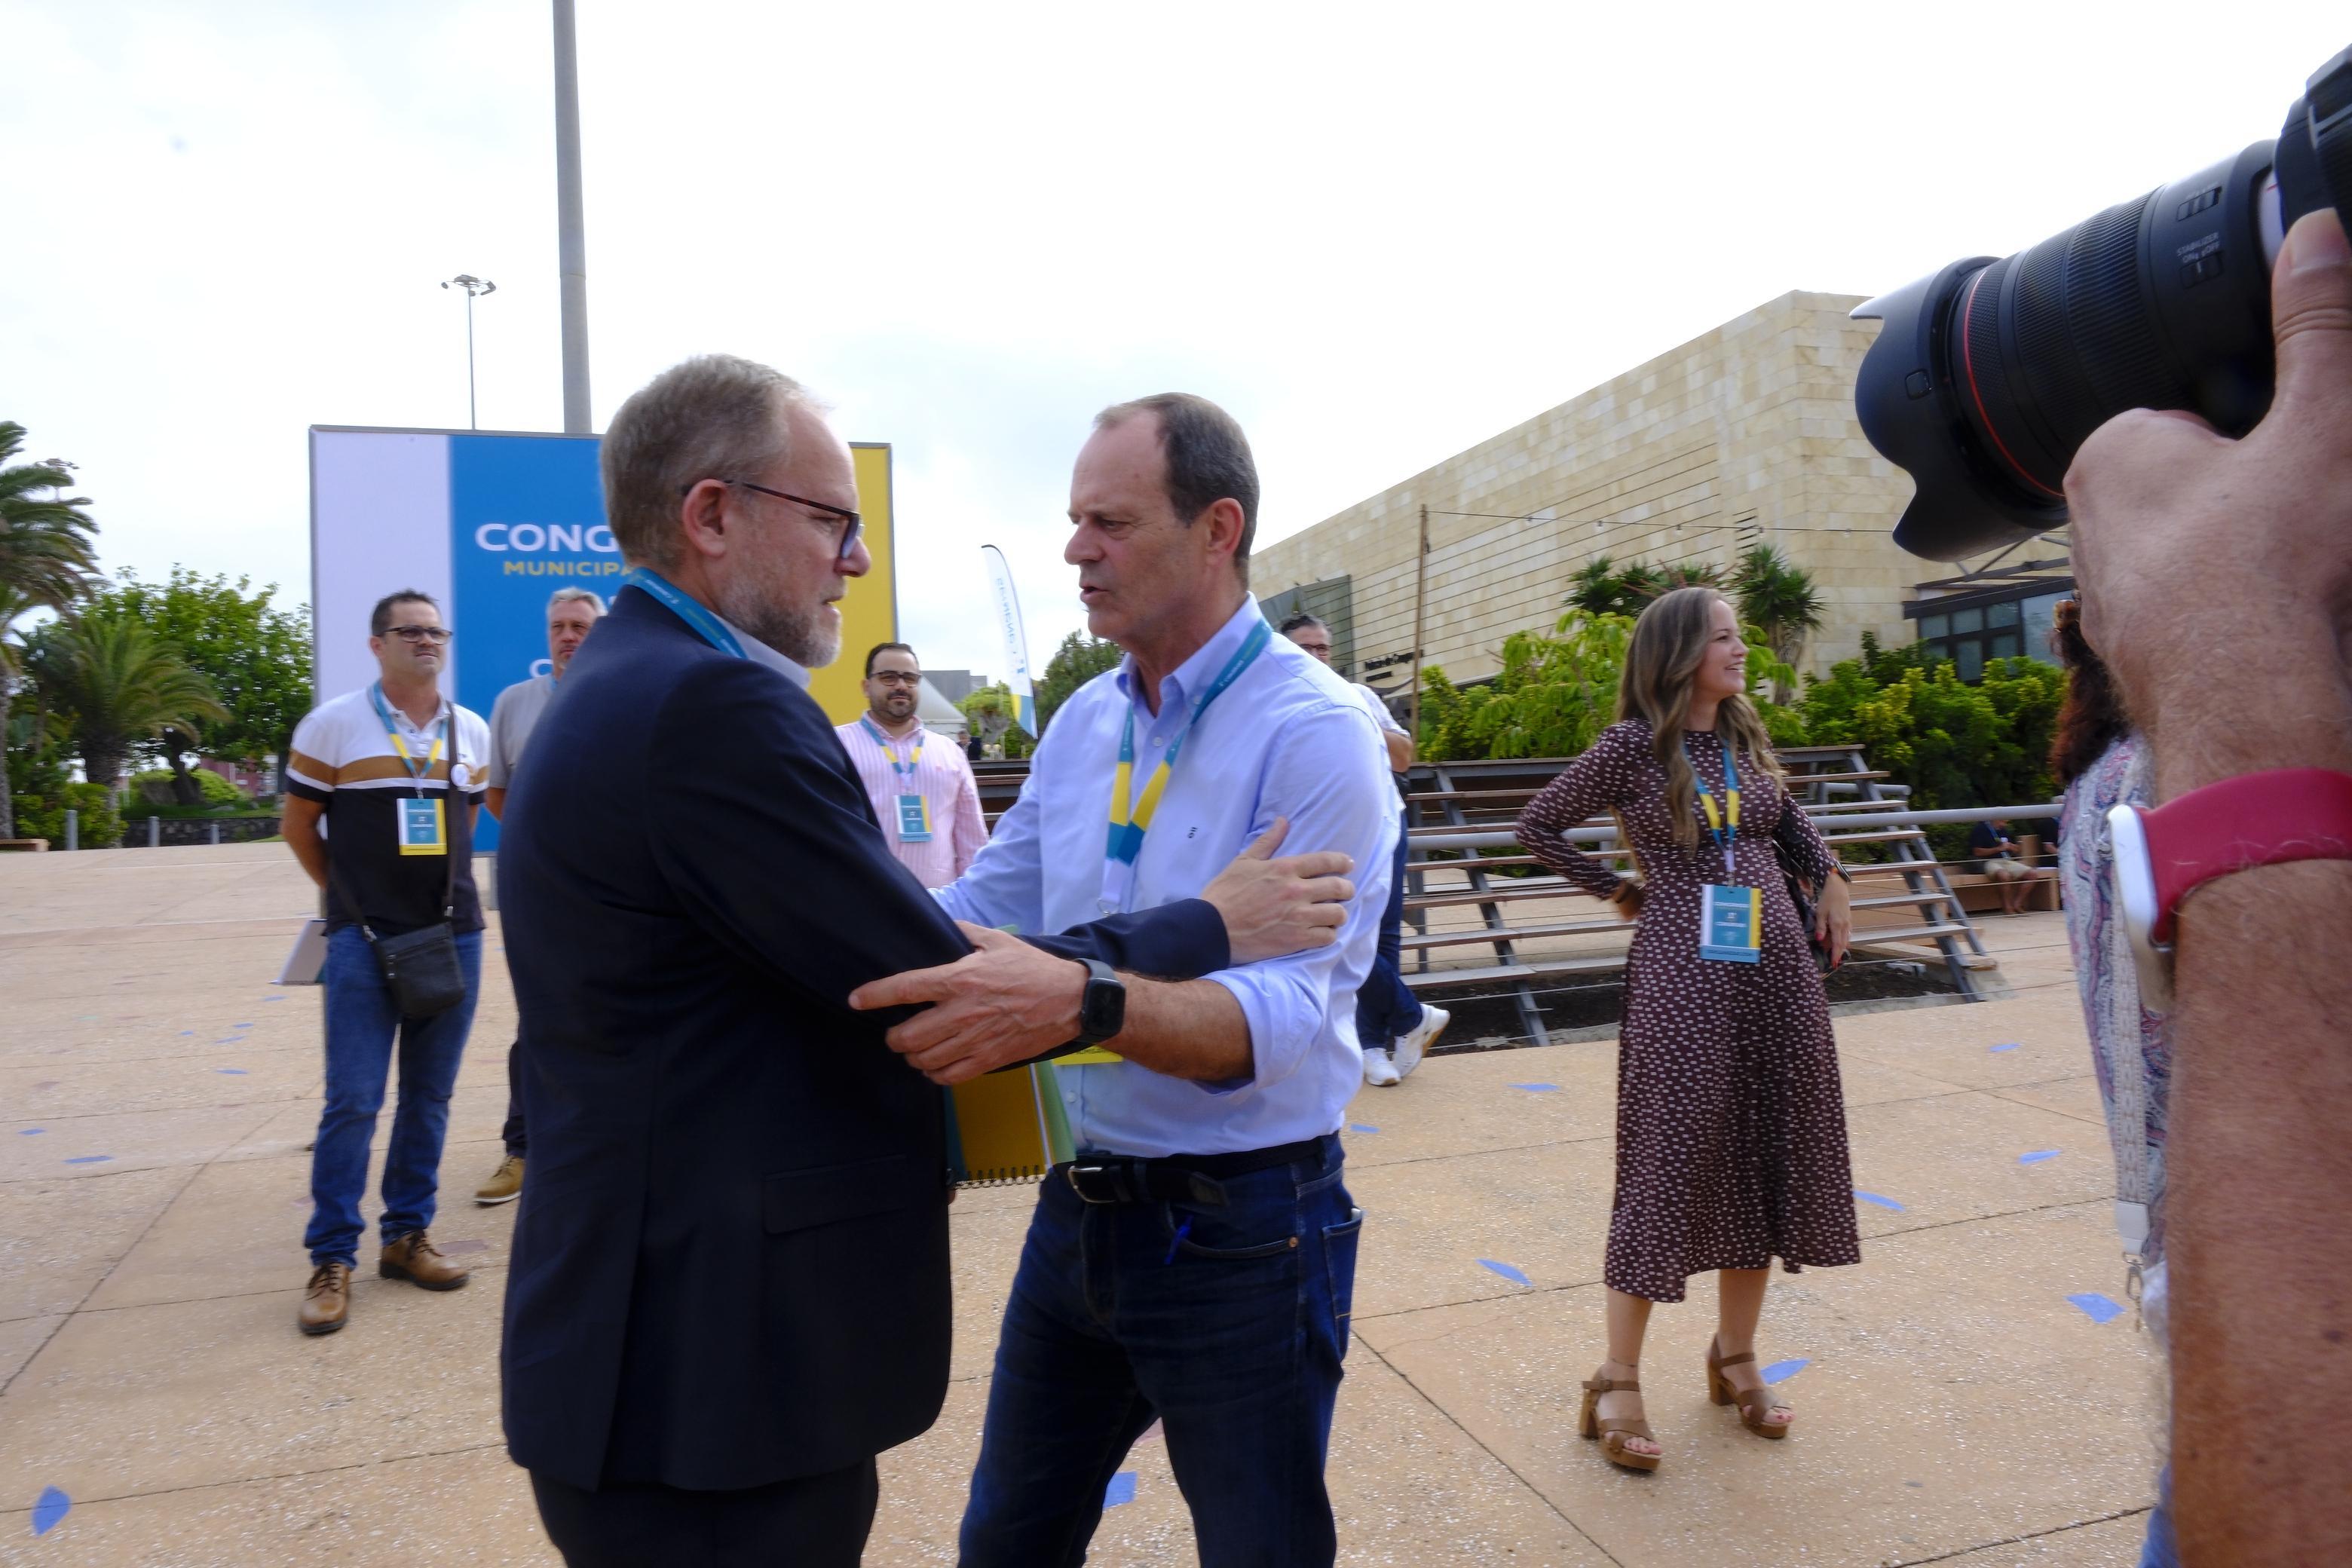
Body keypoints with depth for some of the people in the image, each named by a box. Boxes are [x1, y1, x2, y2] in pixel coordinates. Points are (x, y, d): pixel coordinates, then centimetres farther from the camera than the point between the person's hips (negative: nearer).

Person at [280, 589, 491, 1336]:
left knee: (430, 1097, 9)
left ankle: (408, 1235, 22)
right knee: (352, 1100, -3)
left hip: (454, 935, 4)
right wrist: (353, 894, 9)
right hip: (364, 939, -4)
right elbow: (299, 825, 5)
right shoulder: (333, 725, -2)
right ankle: (332, 1260, 8)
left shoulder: (472, 731, 9)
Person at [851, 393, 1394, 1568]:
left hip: (1240, 1234, -6)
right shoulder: (1083, 722, 4)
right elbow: (982, 906, 10)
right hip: (1081, 1206, 7)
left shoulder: (1314, 734, -18)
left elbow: (1284, 1017, -28)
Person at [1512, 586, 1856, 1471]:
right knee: (1671, 1167, -4)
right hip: (1684, 974, -6)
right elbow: (1538, 826, -2)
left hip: (1777, 967, 6)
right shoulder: (1634, 746, -7)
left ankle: (1736, 1355, 27)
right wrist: (1615, 891, 1)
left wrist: (1829, 874, 13)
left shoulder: (1747, 737, 10)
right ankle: (1617, 1382, 7)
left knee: (1768, 1163, 10)